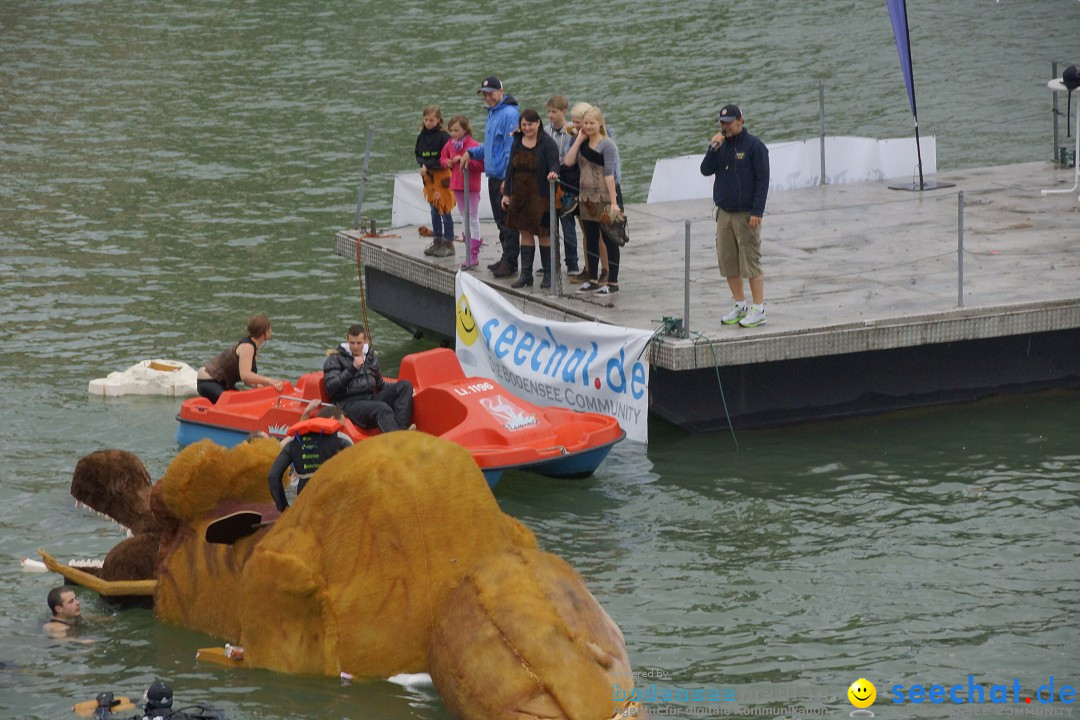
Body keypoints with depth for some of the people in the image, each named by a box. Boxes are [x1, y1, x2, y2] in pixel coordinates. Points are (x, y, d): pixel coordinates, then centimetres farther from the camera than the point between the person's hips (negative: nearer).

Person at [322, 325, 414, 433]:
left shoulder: (371, 356, 22)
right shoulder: (336, 359, 5)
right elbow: (331, 389, -7)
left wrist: (396, 388, 10)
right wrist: (352, 369, -13)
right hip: (349, 403, -6)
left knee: (405, 385, -14)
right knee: (383, 408, -35)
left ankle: (401, 429, -35)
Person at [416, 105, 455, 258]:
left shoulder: (443, 136, -12)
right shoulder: (422, 136, 8)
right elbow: (418, 155, 13)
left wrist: (428, 166, -17)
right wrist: (423, 165, -8)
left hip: (442, 175, -6)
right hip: (428, 176, 6)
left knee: (445, 211, -3)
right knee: (434, 212, 12)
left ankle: (448, 244, 3)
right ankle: (437, 241, 20)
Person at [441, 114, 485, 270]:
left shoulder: (473, 145, -15)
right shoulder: (450, 144, 6)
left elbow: (481, 164, -20)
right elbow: (442, 157, 22)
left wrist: (466, 160, -28)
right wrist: (447, 162, 0)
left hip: (471, 187, -7)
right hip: (457, 186, 7)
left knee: (473, 218, -3)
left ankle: (474, 254, -3)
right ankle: (469, 250, 20)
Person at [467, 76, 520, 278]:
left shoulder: (509, 114, -14)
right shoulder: (492, 114, 17)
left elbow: (511, 148, -18)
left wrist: (507, 178, -21)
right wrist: (472, 152, 14)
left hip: (505, 178, -10)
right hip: (494, 177, 10)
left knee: (508, 222, -6)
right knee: (501, 221, 16)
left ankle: (510, 262, -4)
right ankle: (506, 258, 23)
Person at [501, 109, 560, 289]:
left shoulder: (547, 143, -8)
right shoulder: (517, 142, 10)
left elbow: (554, 164, -15)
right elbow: (511, 167, 14)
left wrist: (553, 172, -39)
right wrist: (506, 193, 12)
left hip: (539, 196, -6)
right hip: (520, 196, 6)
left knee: (544, 234, 0)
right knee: (525, 233, 9)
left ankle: (548, 274, 9)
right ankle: (525, 273, 12)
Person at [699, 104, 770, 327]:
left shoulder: (754, 146, -7)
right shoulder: (721, 145, 11)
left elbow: (763, 180, -9)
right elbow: (706, 170, 4)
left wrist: (757, 212, -15)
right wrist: (713, 149, -11)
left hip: (746, 215, -6)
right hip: (724, 213, 6)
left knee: (751, 261, -6)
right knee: (728, 261, 7)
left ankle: (759, 310, -2)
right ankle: (740, 306, 18)